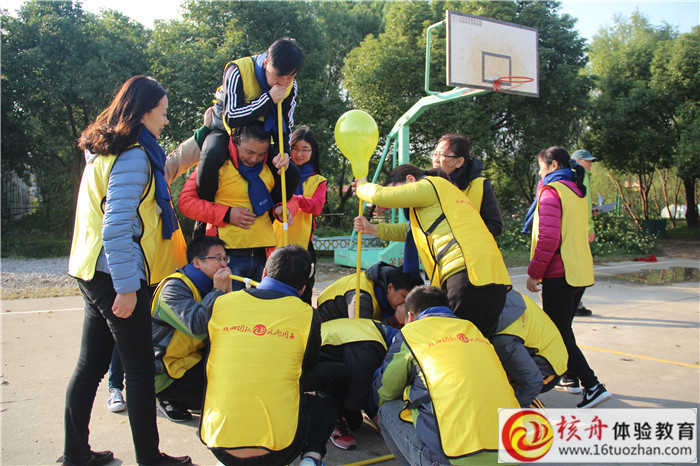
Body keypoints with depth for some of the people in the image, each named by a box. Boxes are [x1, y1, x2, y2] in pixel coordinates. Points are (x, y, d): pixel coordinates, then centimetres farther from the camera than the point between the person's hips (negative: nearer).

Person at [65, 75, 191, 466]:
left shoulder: (104, 151, 14)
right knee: (141, 368, 0)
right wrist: (127, 286, -20)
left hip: (94, 273, 10)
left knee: (91, 365, 15)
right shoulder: (133, 157, -15)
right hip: (116, 276, -10)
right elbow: (116, 226, -21)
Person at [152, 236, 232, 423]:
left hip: (195, 360, 9)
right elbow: (197, 326, -35)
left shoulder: (210, 285, 7)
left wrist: (228, 292, -12)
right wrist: (218, 291, -25)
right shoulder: (174, 287, -18)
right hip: (166, 371, -9)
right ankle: (170, 399, 3)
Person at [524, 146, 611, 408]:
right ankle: (571, 376, 30)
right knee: (563, 329, 20)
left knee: (558, 333, -4)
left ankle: (593, 386, -8)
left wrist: (534, 273, -14)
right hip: (581, 272, 9)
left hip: (559, 273, -9)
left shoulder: (552, 190, -11)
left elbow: (548, 237, -19)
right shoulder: (578, 192, 15)